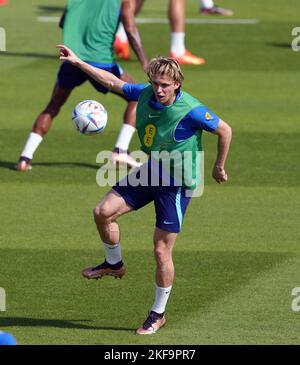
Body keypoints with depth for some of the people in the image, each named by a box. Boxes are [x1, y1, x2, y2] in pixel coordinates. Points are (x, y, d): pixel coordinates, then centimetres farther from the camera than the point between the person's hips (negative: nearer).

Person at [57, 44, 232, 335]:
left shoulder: (191, 110, -25)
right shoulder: (145, 94, -7)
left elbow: (224, 130, -12)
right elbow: (114, 82, 7)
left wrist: (219, 167, 1)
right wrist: (78, 62, 4)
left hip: (177, 184, -6)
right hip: (151, 170, 6)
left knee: (162, 250, -5)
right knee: (104, 212, -3)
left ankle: (158, 314, 12)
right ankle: (114, 264, 25)